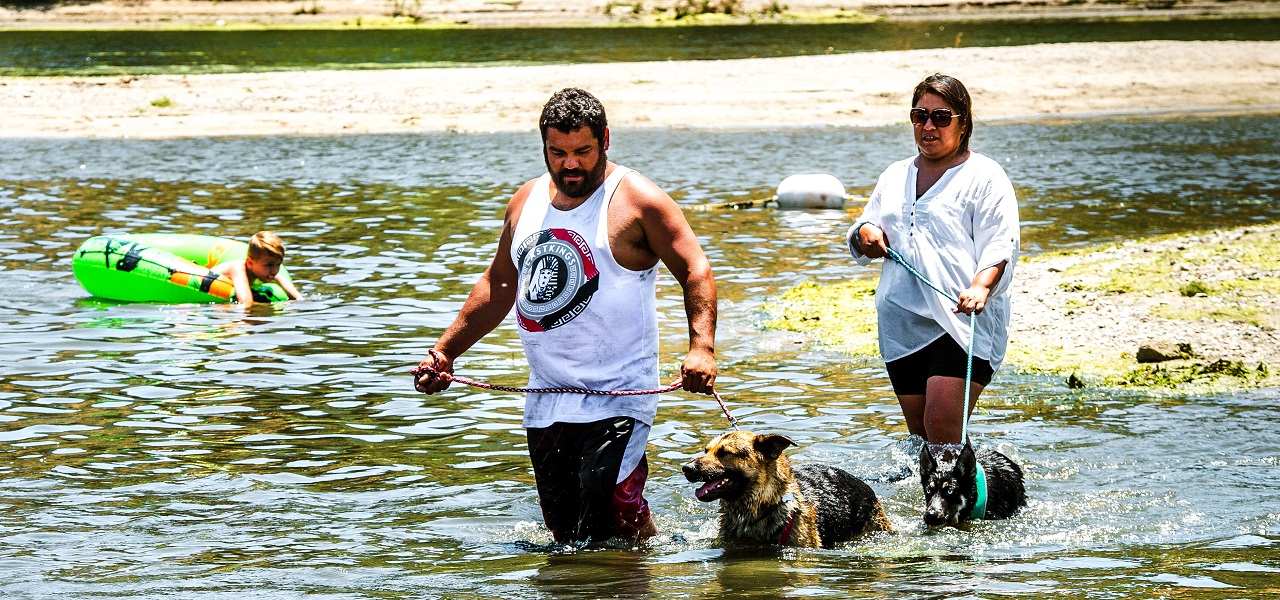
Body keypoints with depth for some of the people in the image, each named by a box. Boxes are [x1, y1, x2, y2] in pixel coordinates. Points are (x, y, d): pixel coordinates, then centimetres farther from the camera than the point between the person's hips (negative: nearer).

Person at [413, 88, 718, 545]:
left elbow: (695, 271, -11)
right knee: (563, 534, 5)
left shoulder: (636, 200, -6)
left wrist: (701, 348, -27)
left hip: (616, 400, -6)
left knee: (613, 523, -18)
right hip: (545, 401, 6)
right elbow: (499, 284, 23)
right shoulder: (527, 201, 12)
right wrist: (445, 351, 18)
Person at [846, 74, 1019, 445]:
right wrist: (864, 234, 2)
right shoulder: (895, 176, 20)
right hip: (903, 327, 6)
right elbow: (862, 247, 27)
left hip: (962, 321, -6)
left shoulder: (984, 177, 1)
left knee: (942, 426, -19)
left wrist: (980, 287, -29)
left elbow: (1000, 247, -10)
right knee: (920, 435, 8)